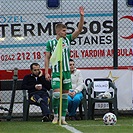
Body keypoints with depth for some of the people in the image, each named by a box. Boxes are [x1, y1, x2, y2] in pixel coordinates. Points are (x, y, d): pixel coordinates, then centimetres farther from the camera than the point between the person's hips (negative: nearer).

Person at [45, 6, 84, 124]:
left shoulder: (67, 39, 6)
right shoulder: (51, 43, 0)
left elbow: (79, 29, 0)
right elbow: (47, 58, 3)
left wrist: (82, 16, -12)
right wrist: (46, 72, -4)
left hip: (66, 71, 3)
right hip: (56, 72, -3)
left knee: (65, 94, 3)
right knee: (56, 93, -13)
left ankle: (63, 117, 8)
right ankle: (55, 116, 4)